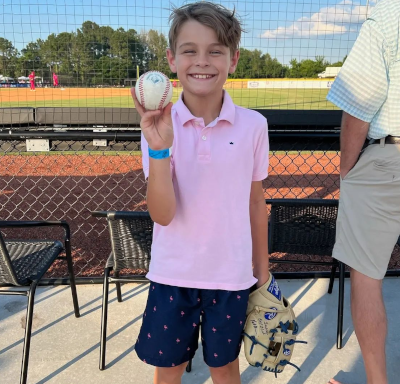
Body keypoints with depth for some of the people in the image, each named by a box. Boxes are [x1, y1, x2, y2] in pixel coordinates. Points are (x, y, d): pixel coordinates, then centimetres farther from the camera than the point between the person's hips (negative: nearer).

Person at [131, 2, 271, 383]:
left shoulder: (252, 125, -8)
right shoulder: (159, 126, -10)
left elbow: (256, 201, 2)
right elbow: (162, 215, -16)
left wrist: (262, 267, 10)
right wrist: (159, 149, -30)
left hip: (231, 274, 0)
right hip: (172, 273, 0)